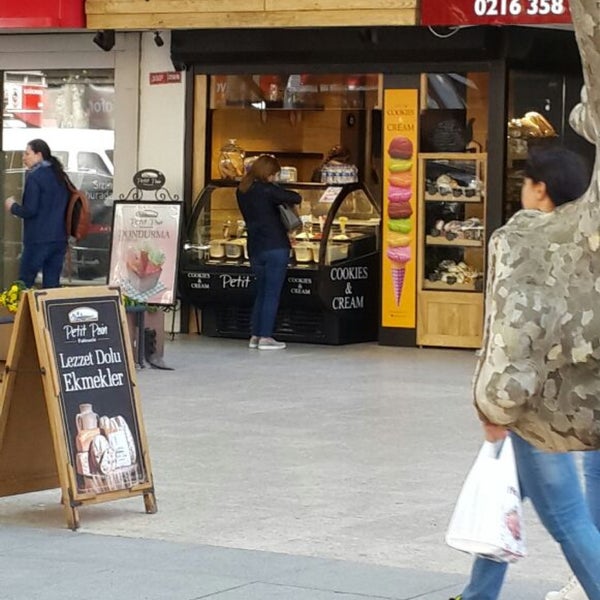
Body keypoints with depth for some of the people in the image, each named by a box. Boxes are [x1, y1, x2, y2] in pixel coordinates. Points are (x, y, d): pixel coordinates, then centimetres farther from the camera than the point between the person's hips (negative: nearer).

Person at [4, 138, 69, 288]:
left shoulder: (34, 176, -10)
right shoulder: (60, 176, 13)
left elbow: (30, 210, -15)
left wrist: (13, 207, 2)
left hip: (38, 240, -7)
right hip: (60, 239, 7)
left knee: (25, 282, -1)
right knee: (52, 284, 7)